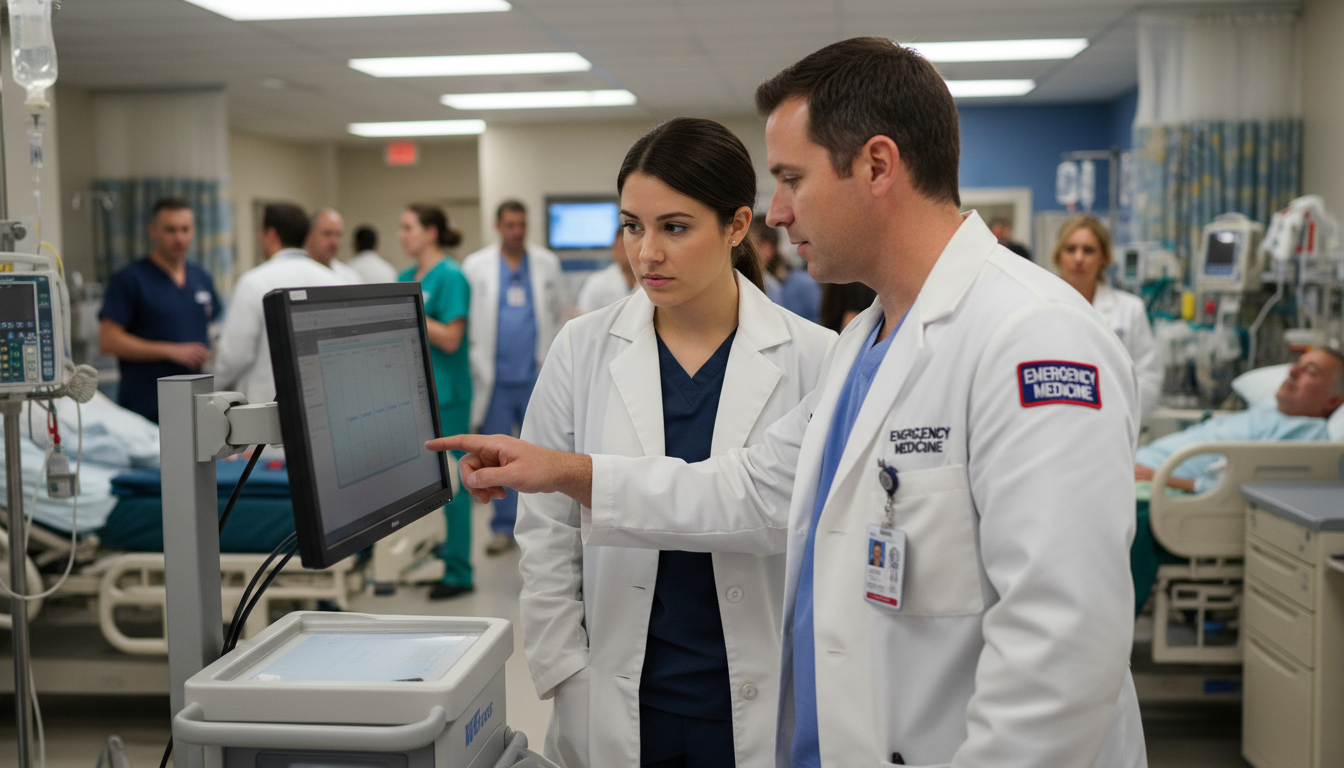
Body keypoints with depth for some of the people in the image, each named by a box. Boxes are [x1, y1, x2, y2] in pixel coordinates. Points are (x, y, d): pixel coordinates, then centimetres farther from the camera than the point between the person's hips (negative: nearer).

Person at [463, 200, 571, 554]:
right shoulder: (476, 266, 4)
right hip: (496, 377, 0)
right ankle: (503, 526, 14)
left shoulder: (547, 263, 6)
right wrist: (474, 364, -3)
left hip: (537, 375, 0)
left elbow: (563, 315, 8)